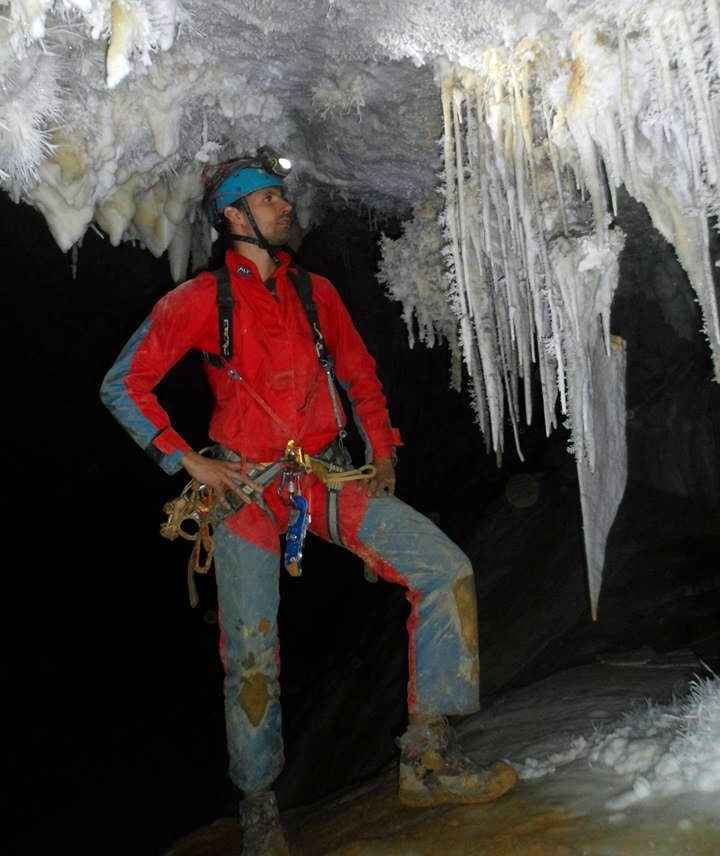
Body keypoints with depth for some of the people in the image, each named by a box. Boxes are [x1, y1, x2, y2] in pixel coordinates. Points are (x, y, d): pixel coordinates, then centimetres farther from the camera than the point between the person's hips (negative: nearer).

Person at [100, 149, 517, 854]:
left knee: (447, 569, -12)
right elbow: (122, 384, -1)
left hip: (328, 479, 4)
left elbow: (360, 373, 21)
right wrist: (188, 460, -9)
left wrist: (382, 452, 12)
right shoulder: (199, 299, -1)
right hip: (245, 488, -3)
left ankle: (427, 757, -3)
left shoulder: (316, 292, 12)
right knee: (252, 659, 0)